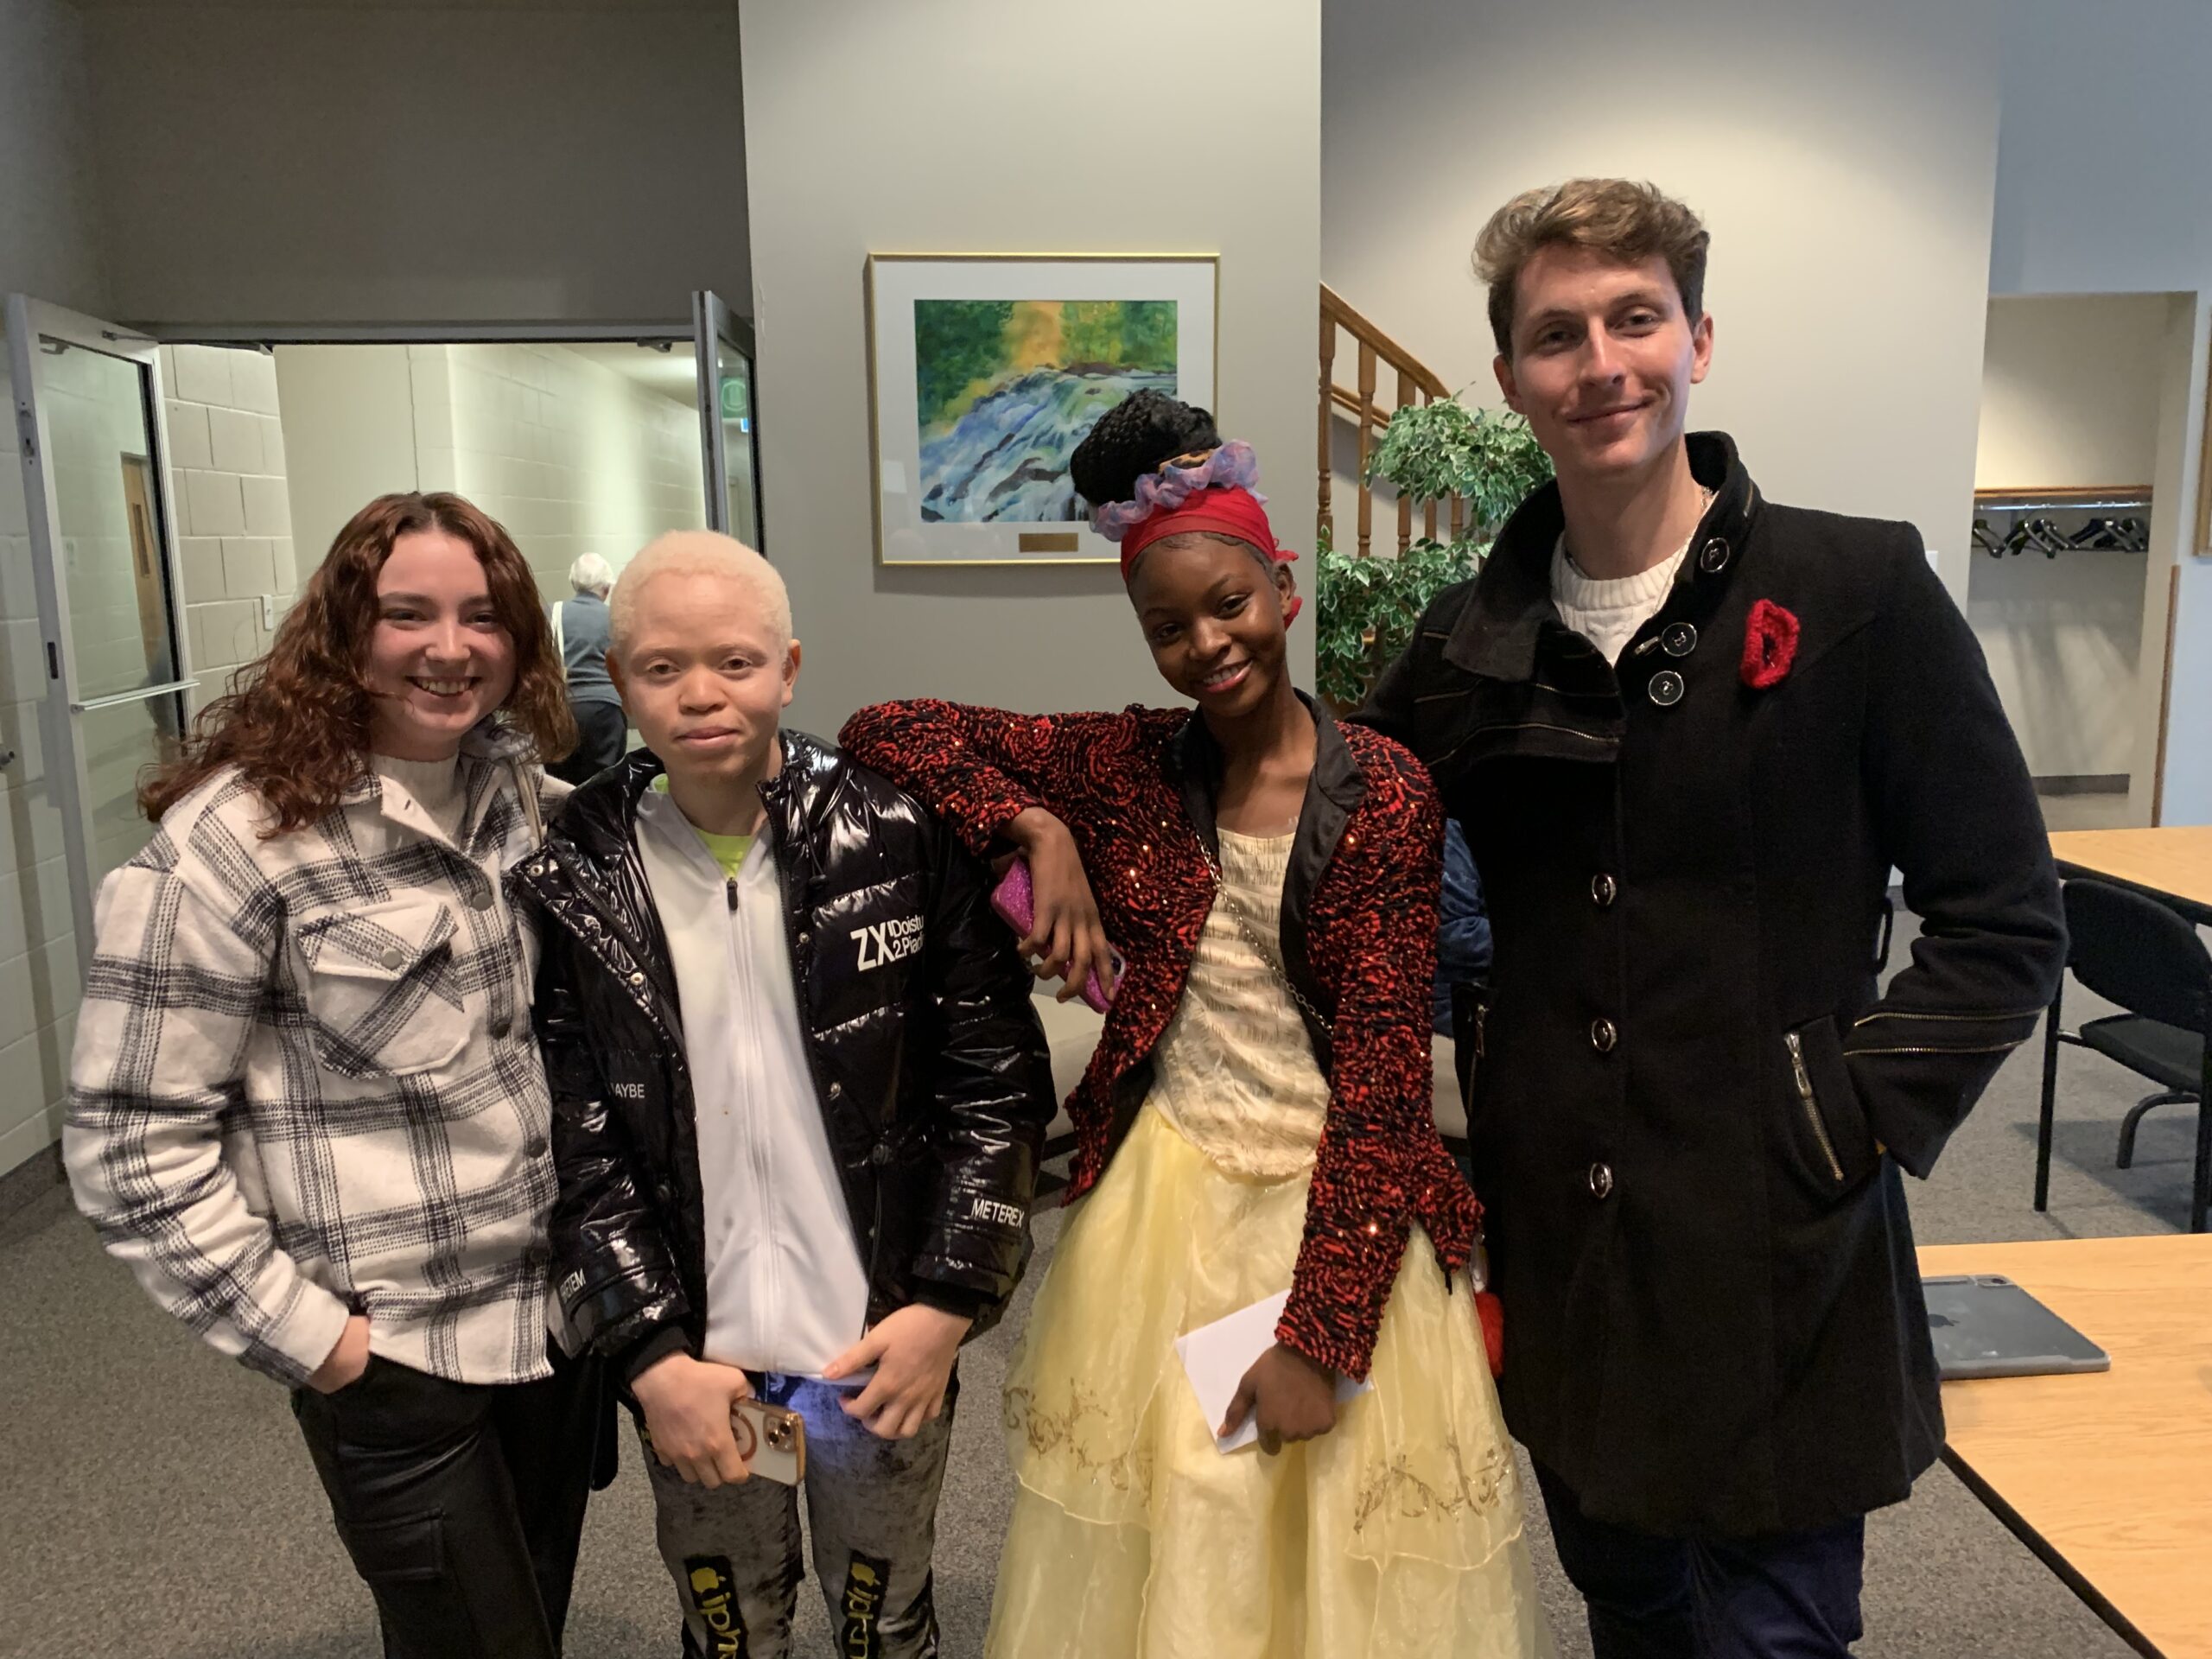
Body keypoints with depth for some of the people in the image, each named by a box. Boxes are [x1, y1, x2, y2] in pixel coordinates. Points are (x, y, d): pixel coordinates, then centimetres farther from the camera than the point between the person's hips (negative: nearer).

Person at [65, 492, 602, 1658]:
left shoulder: (521, 791, 1)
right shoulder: (236, 838, -17)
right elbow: (130, 1139, -15)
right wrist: (297, 1333, -14)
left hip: (561, 1307, 6)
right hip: (392, 1352, -6)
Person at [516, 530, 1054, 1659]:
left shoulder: (898, 838, -10)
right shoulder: (573, 878, -7)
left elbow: (998, 1080, -6)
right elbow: (571, 1142, -4)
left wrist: (948, 1304, -9)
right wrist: (651, 1354, -8)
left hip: (886, 1350, -1)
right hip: (690, 1360, 1)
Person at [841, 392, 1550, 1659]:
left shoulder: (1385, 793, -10)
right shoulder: (1127, 766, -2)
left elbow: (1381, 1079, -12)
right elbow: (884, 730, -2)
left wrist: (1321, 1332, -14)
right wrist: (1040, 828, -17)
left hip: (1339, 1208, -2)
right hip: (1164, 1205, 2)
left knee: (1343, 1556, 14)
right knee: (1160, 1551, 16)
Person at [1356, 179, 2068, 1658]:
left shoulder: (1858, 591, -9)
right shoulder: (1474, 638, 2)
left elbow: (2003, 922, -6)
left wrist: (1849, 1130, -14)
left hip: (1776, 1263, -3)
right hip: (1556, 1247, 4)